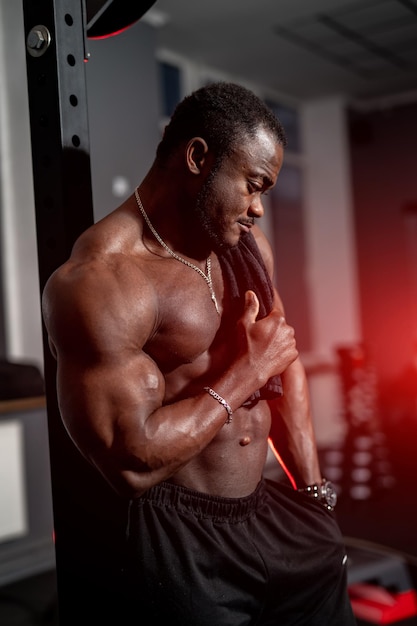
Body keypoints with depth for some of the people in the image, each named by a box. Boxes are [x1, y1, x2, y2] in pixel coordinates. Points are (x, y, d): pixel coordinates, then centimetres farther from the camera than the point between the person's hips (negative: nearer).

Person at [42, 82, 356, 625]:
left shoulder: (246, 243, 5)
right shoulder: (102, 278, -21)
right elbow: (133, 464, -25)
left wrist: (315, 494, 10)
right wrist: (245, 373, -17)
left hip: (273, 516, 8)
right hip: (181, 544, -7)